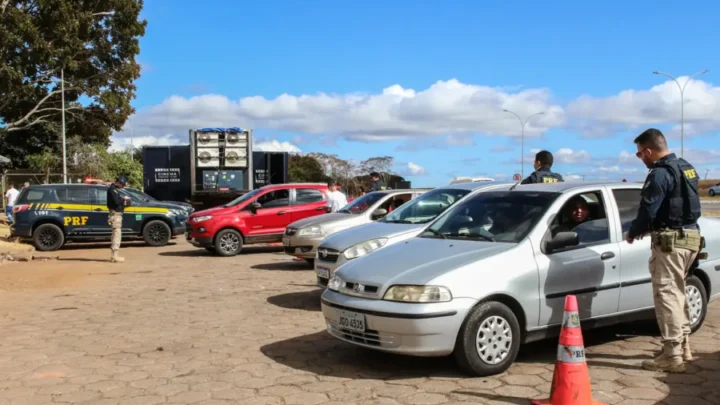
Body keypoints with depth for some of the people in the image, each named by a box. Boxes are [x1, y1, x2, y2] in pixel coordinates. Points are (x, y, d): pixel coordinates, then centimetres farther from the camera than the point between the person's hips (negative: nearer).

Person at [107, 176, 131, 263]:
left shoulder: (115, 189, 18)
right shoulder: (112, 189, -13)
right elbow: (116, 201, -23)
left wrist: (123, 200, 3)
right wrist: (124, 198, -9)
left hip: (117, 214, 11)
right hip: (115, 214, -11)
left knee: (115, 234, 15)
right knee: (117, 234, -11)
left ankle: (113, 255, 21)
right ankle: (115, 256, -13)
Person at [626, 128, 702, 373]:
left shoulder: (660, 174, -16)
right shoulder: (686, 168, 15)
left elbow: (648, 210, -18)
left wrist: (633, 233, 0)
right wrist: (646, 229, 19)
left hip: (670, 240, -10)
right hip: (689, 235, 10)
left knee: (666, 295, -7)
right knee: (676, 292, 20)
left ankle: (672, 355, -6)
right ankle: (683, 346, 28)